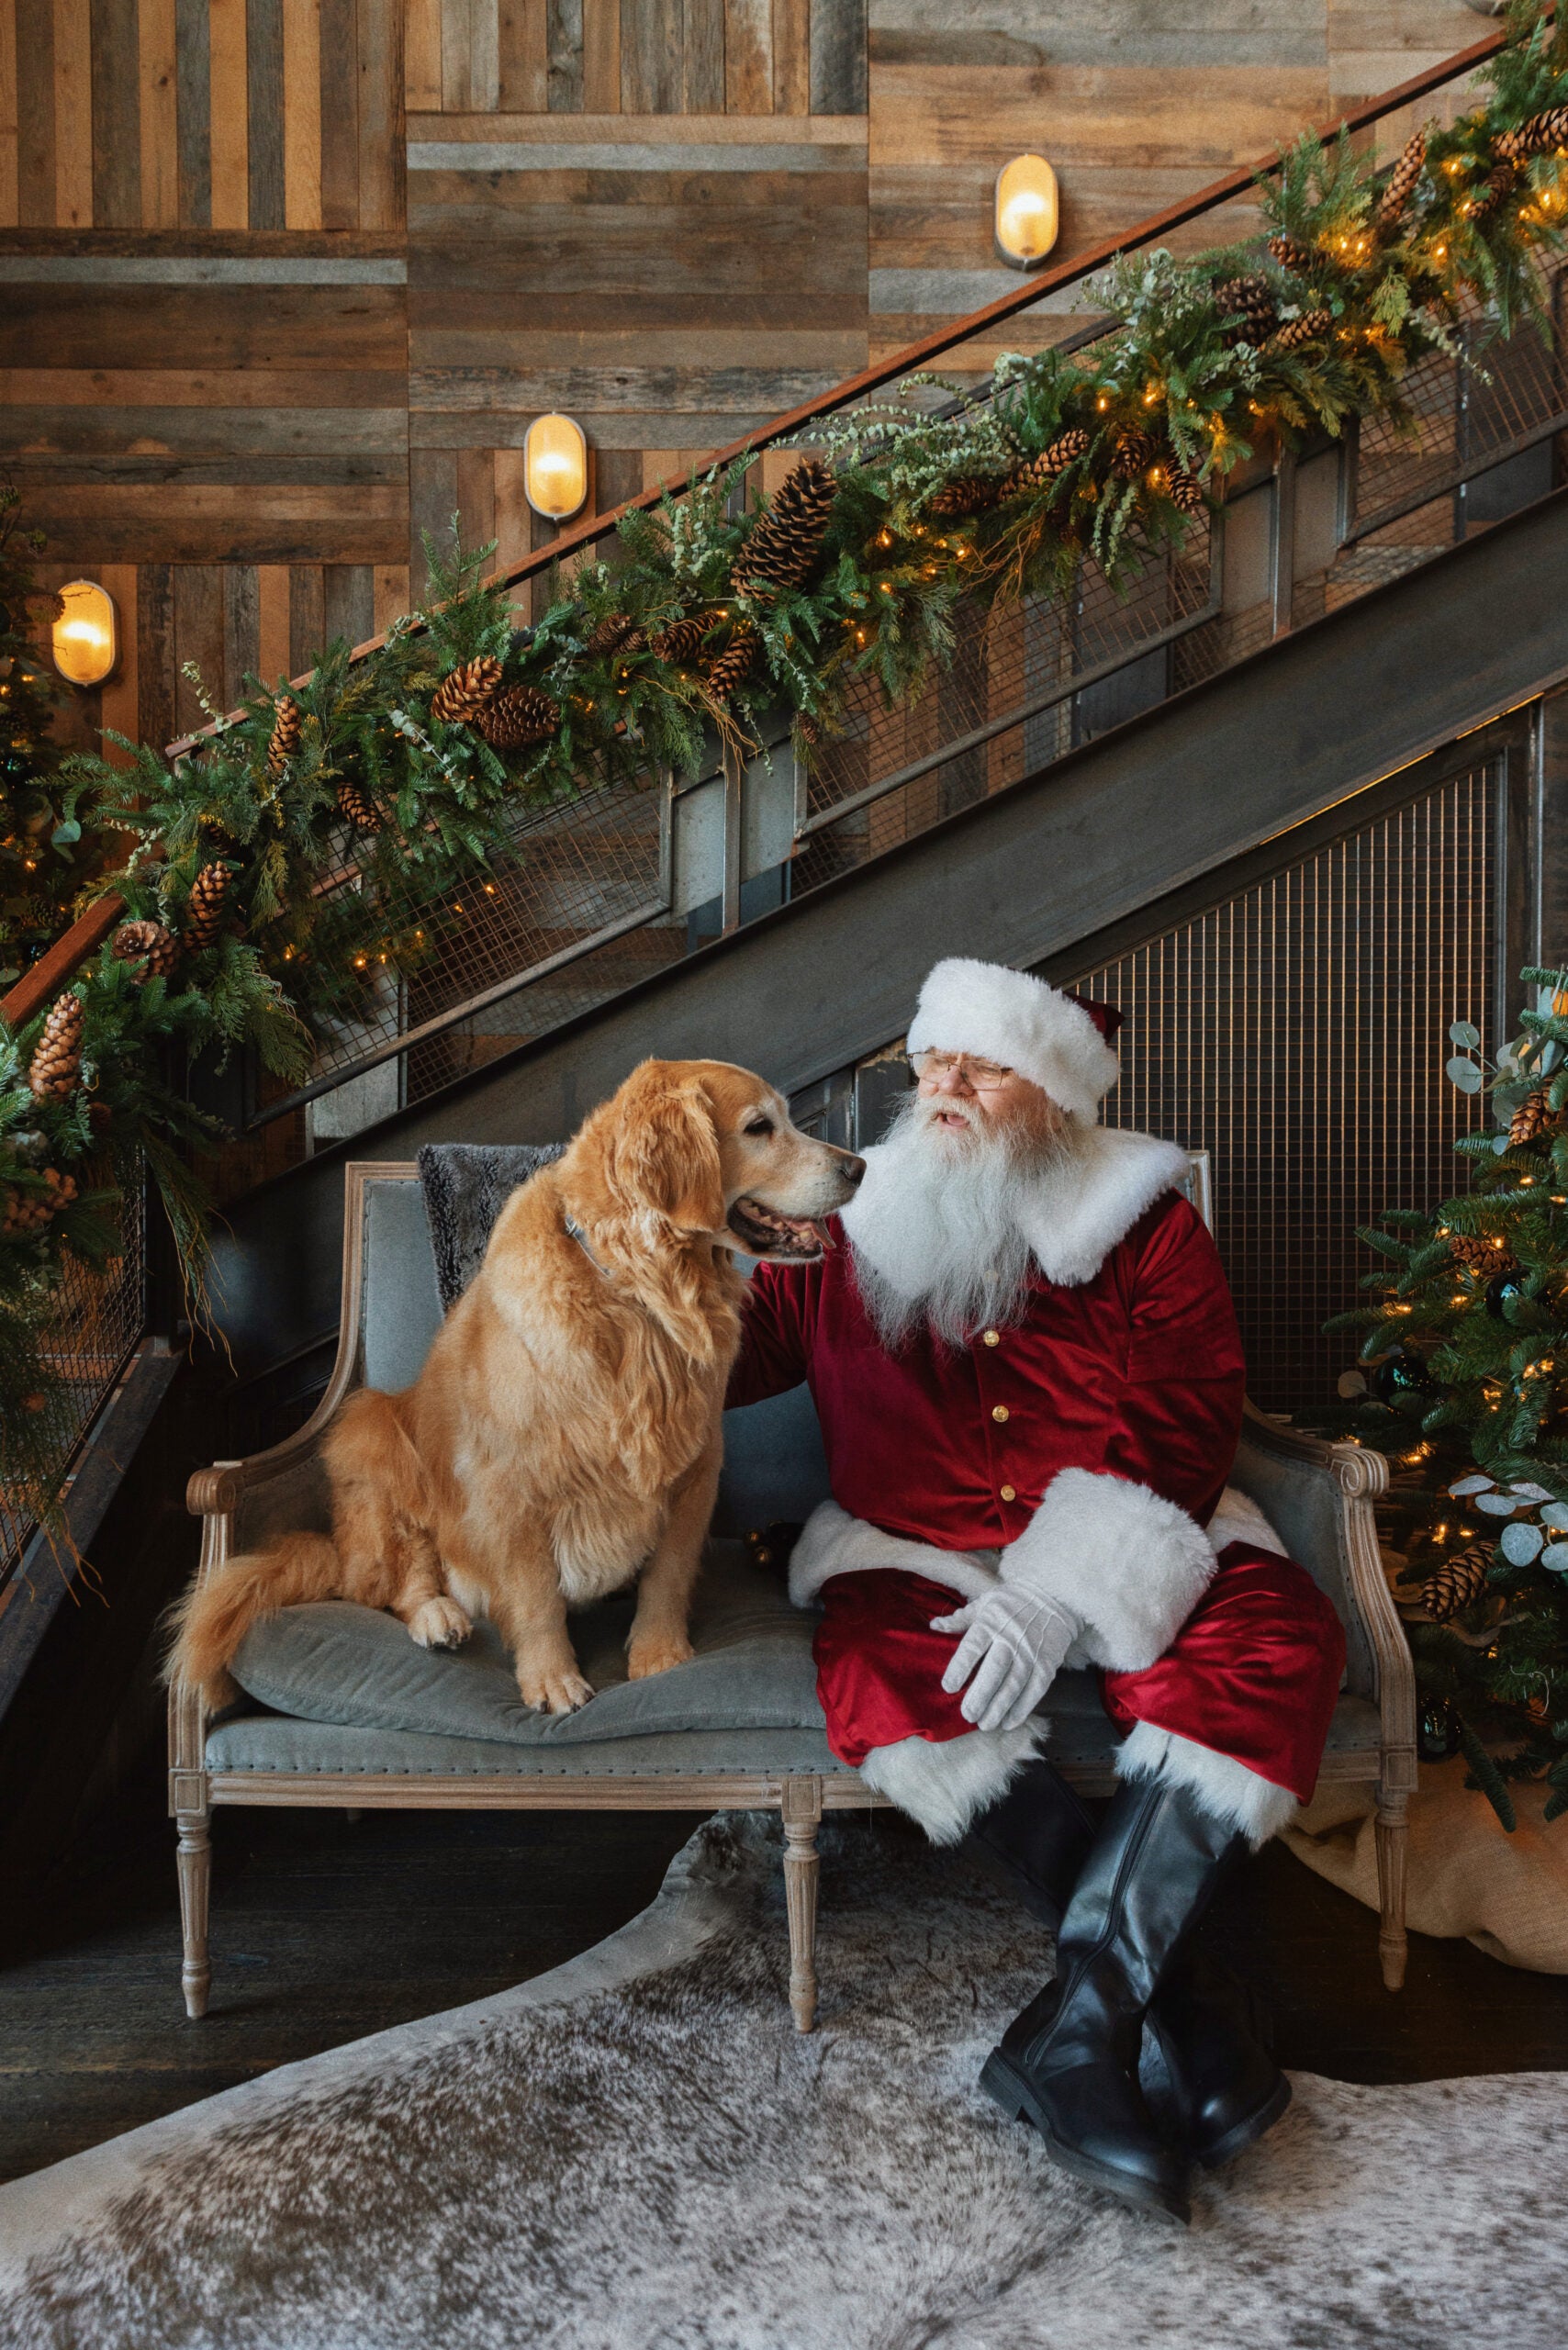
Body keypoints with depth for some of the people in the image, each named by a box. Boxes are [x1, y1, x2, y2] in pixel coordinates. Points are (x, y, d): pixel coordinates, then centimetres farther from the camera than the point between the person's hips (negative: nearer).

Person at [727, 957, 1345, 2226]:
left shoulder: (1147, 1226, 0)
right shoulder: (854, 1226, 8)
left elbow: (1182, 1431, -8)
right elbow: (735, 1340, 9)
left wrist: (1054, 1597, -21)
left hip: (1129, 1555, 0)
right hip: (917, 1553, 1)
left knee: (1276, 1641, -29)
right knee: (884, 1672, -32)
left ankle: (1075, 2025, -29)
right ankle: (1180, 1987, -22)